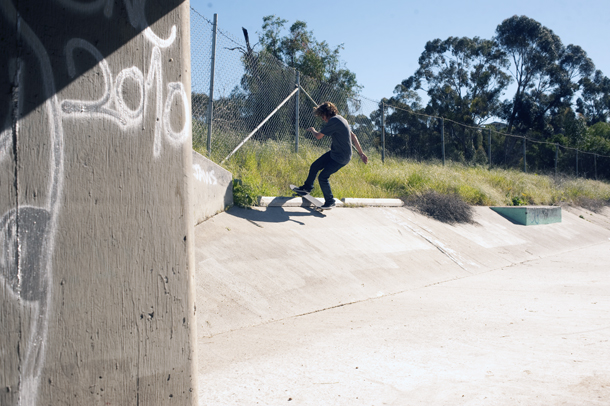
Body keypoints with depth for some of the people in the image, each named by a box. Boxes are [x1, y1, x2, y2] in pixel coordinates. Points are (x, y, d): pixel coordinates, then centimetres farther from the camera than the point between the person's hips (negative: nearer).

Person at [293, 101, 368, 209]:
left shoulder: (334, 121, -22)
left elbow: (318, 136, -16)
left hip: (341, 158, -10)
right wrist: (361, 153, 15)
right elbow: (353, 136, 13)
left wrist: (312, 130, 8)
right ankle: (307, 187, 38)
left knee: (323, 177, -10)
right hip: (334, 153, 10)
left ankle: (330, 201, 9)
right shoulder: (340, 119, 11)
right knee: (314, 167, 16)